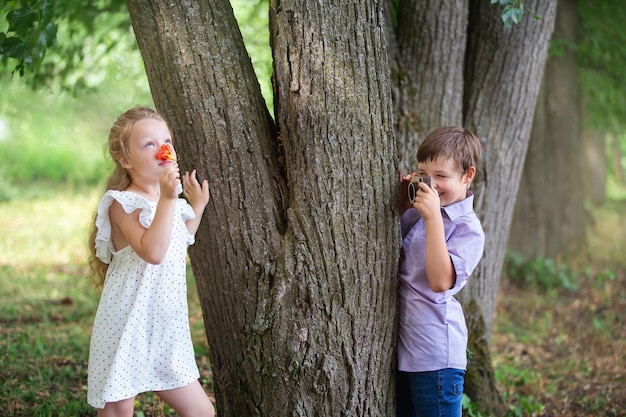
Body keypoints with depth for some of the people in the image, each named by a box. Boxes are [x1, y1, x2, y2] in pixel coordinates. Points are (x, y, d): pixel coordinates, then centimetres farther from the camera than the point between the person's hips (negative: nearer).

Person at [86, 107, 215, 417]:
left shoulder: (171, 204, 11)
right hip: (128, 330, -7)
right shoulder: (123, 204, -14)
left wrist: (197, 207, 21)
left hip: (166, 330, 8)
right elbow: (152, 252, -29)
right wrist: (167, 200, -29)